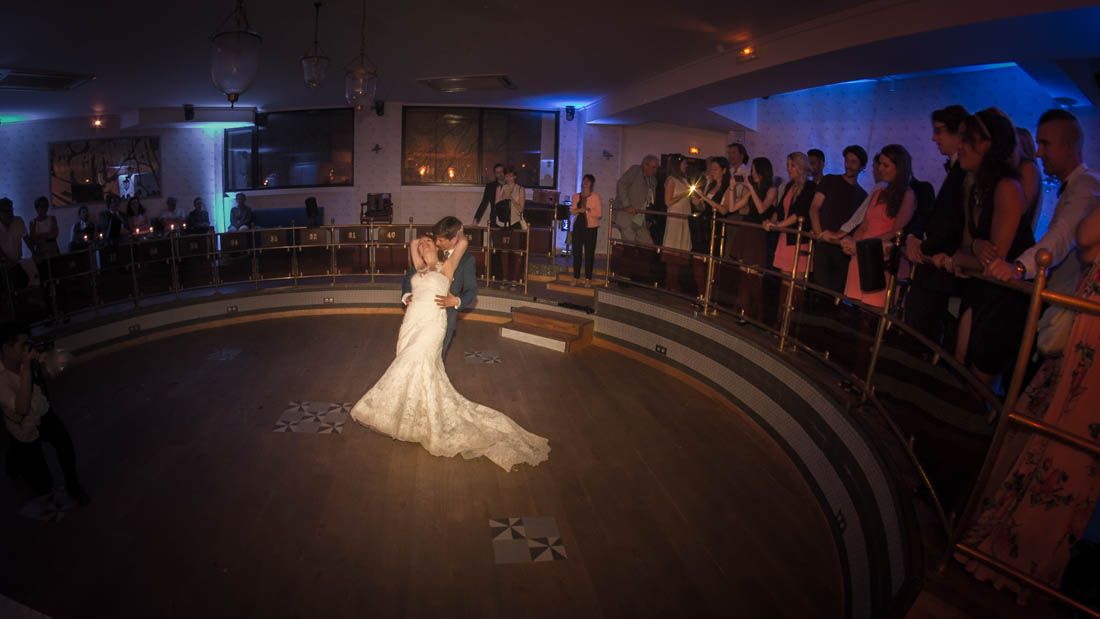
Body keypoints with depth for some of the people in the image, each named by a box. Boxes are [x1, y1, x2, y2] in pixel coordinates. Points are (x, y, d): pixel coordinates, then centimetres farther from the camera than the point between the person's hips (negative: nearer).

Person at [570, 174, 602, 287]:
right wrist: (579, 210, -9)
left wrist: (587, 210, -17)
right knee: (576, 251, 4)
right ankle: (575, 277, 11)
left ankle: (588, 279, 4)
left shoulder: (595, 197, -2)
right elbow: (572, 210, 11)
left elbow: (599, 214, -6)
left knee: (589, 253, -2)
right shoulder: (576, 196, 11)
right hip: (578, 226, 4)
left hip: (591, 227, -4)